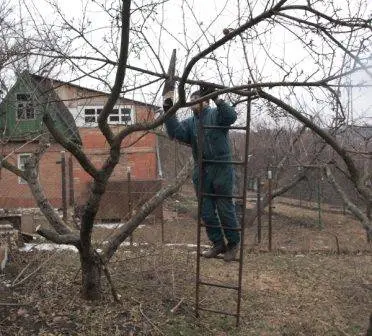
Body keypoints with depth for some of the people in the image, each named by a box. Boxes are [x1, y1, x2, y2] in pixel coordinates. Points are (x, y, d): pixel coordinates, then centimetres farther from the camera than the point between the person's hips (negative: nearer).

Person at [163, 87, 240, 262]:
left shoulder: (216, 115, 0)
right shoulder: (190, 122, 12)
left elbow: (231, 116, -21)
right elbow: (175, 132, -5)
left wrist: (216, 99, -29)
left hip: (221, 169, -6)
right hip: (201, 171, 6)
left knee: (225, 208, 2)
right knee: (206, 211, 11)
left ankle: (233, 243, 20)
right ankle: (218, 243, 26)